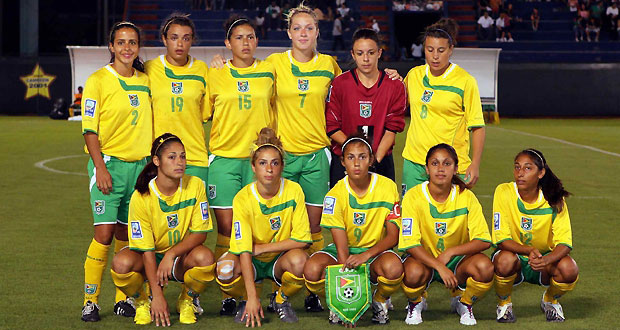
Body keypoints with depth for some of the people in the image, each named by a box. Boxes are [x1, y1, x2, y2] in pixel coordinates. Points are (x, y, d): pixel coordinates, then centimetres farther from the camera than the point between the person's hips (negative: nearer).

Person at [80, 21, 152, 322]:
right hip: (109, 163, -4)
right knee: (105, 233, -11)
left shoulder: (145, 80, 11)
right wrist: (100, 167, -15)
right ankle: (90, 301, -4)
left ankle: (124, 300, 14)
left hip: (140, 165, 5)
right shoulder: (98, 80, -4)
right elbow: (89, 129, -6)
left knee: (126, 235, 6)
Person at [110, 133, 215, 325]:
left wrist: (171, 254, -27)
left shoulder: (195, 186, -13)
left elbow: (200, 233, -10)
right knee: (121, 263, -34)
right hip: (150, 258, -1)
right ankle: (142, 302, 1)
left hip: (182, 257, 1)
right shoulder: (141, 197, -19)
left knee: (205, 257, -34)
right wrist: (157, 295, -24)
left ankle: (187, 301, -1)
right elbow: (146, 249, -18)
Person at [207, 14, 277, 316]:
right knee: (227, 227, -4)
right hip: (223, 158, -1)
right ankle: (228, 295, 1)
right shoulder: (215, 76, 6)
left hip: (259, 158, 1)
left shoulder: (269, 72, 8)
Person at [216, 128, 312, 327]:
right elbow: (244, 249, -23)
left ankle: (282, 301, -1)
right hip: (251, 263, -1)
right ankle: (246, 302, 1)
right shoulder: (243, 198, -17)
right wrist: (252, 297, -31)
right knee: (225, 269, -34)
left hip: (280, 260, 1)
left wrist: (262, 248, -16)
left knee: (299, 260, -34)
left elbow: (302, 240, -13)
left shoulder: (293, 191, -13)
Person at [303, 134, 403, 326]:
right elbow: (341, 243, -16)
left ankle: (379, 301, -1)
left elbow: (393, 235, -9)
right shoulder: (336, 195, -12)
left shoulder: (387, 187, -9)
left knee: (393, 267, -37)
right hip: (344, 252, 0)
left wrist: (366, 255, -28)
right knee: (312, 270, -32)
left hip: (375, 252, 0)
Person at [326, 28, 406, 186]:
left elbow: (392, 129, -2)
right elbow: (331, 127, -2)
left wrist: (376, 159, -15)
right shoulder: (340, 84, -2)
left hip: (381, 160, 1)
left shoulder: (394, 86, 1)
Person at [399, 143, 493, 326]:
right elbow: (411, 244, -18)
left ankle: (463, 303, 4)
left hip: (456, 261, 2)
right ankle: (416, 303, 2)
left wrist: (449, 253, -23)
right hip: (424, 258, -2)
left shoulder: (466, 197, -8)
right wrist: (439, 267, -31)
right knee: (414, 272, -38)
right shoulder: (413, 196, -13)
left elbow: (484, 241, -10)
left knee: (485, 266, -31)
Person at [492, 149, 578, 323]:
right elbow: (501, 239, -17)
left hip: (545, 260, 1)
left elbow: (564, 243, -17)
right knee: (505, 260, -36)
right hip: (515, 256, -1)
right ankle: (504, 304, -4)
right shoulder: (504, 192, -15)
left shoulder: (554, 200, -11)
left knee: (569, 269, -30)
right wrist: (528, 250, -36)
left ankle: (550, 300, 5)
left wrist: (546, 260, -39)